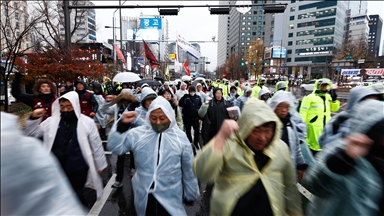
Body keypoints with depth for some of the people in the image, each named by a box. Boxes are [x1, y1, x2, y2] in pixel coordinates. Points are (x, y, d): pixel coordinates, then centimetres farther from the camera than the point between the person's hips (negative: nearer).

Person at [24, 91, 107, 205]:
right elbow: (32, 133, 10)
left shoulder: (87, 122, -9)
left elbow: (96, 146, -4)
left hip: (78, 170, -3)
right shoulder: (51, 121, 1)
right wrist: (34, 118, -8)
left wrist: (100, 165, 2)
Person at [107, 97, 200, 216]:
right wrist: (122, 125, -16)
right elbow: (114, 147, -4)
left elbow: (188, 170, 2)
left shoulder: (180, 137, -5)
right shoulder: (137, 134, -4)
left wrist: (191, 194, 9)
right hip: (144, 195, 2)